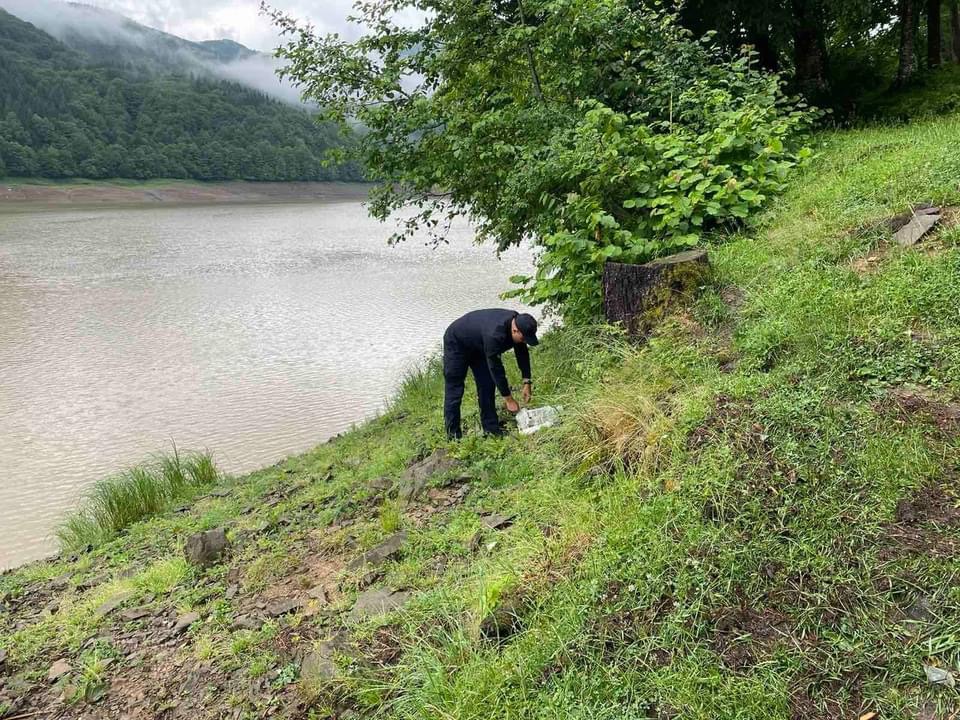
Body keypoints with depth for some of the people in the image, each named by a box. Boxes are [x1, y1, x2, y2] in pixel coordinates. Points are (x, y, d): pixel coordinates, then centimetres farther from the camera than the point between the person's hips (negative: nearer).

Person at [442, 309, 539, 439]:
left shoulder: (518, 322, -18)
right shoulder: (494, 334, -42)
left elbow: (522, 353, -3)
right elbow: (496, 368, -36)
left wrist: (527, 382, -8)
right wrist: (508, 399, -29)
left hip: (478, 345, 8)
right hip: (457, 343, -8)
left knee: (487, 385, 2)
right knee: (454, 389, -7)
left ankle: (491, 429, 7)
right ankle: (453, 435, -3)